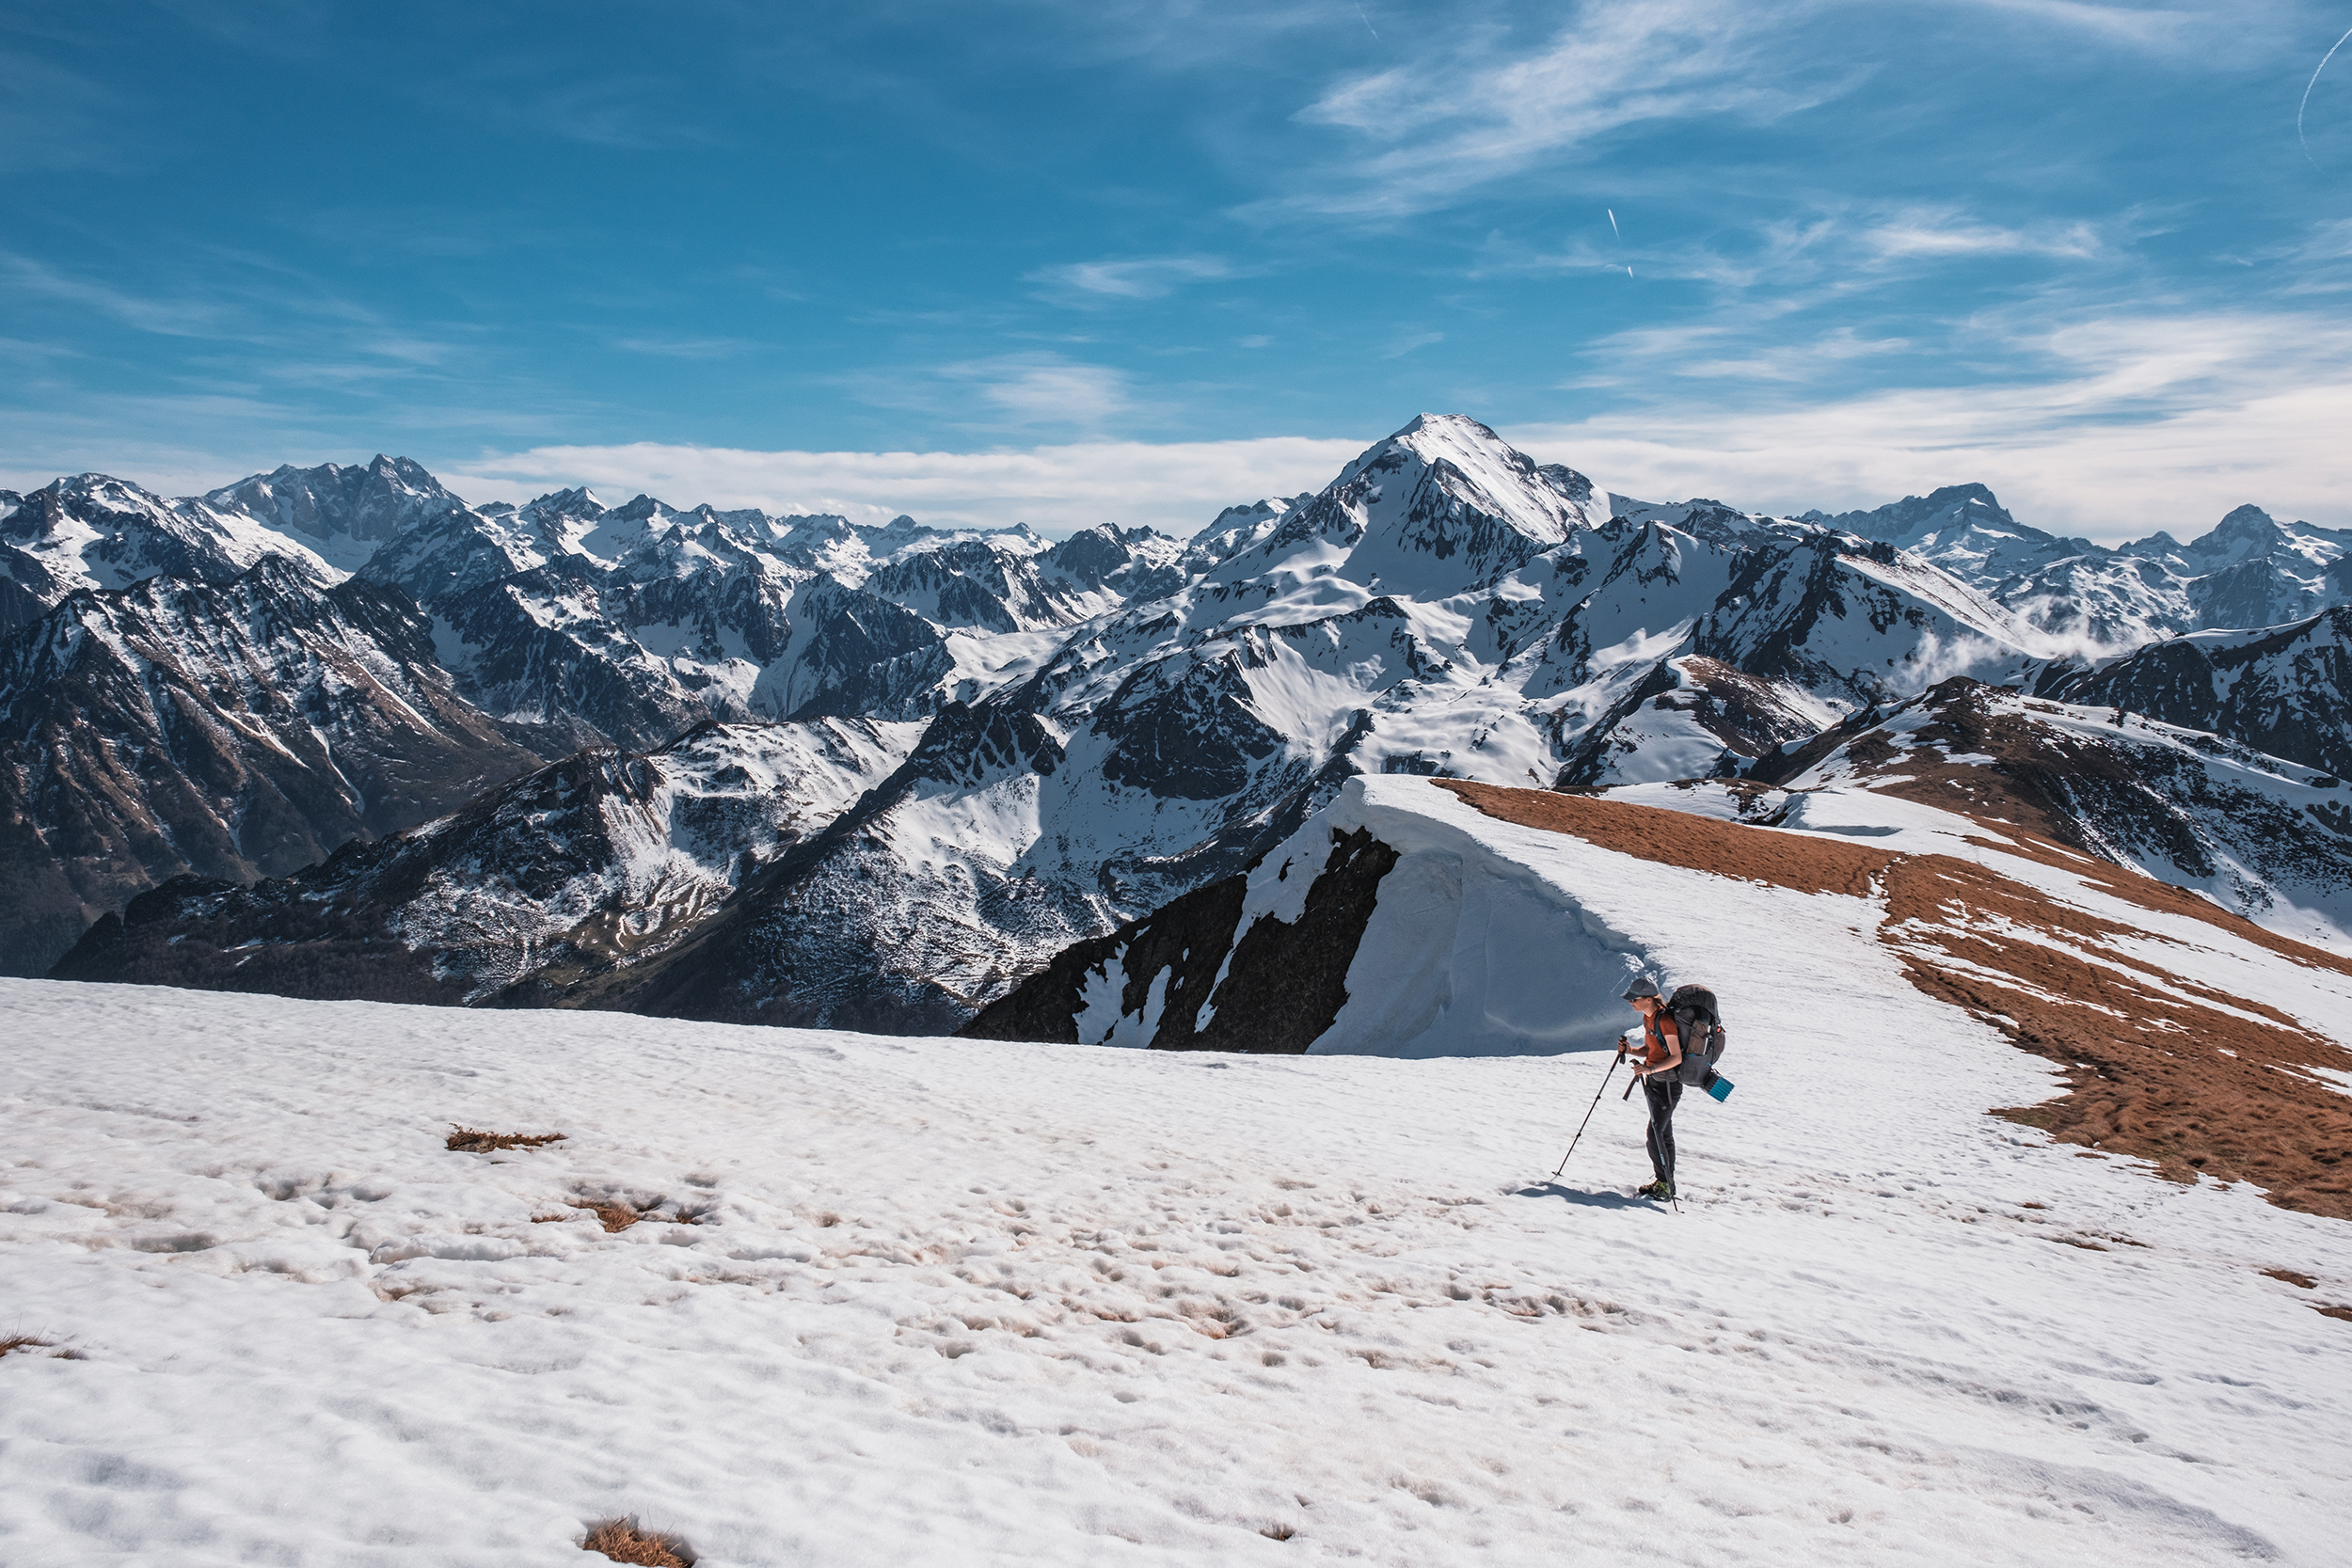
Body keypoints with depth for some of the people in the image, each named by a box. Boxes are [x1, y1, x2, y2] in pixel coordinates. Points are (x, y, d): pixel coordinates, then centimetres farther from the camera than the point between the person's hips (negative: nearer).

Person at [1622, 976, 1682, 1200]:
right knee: (1663, 1133, 15)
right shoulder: (1647, 1018, 7)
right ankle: (1667, 1183, 24)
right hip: (1654, 1081, 9)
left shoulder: (1665, 1020, -21)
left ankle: (1664, 1184, 1)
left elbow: (1677, 1057, -22)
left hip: (1668, 1083, -9)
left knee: (1655, 1135, -9)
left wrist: (1651, 1068, -32)